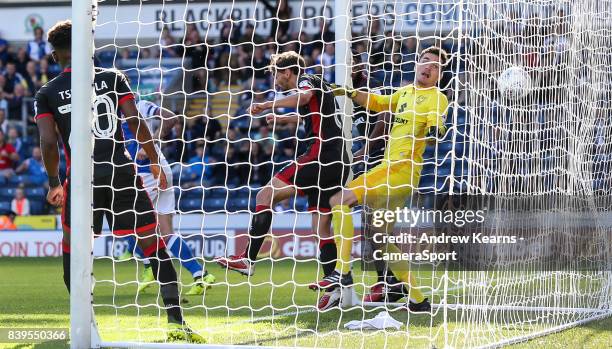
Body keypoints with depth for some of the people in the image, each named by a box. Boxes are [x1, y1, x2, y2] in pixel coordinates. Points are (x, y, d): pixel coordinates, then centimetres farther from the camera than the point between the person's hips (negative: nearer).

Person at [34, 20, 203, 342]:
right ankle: (175, 321, -5)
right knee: (154, 246, 5)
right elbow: (136, 123, 0)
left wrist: (54, 184, 11)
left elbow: (48, 143, -2)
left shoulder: (47, 94, 5)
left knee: (72, 247, 20)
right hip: (122, 171, 0)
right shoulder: (112, 78, 5)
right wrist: (155, 162, 10)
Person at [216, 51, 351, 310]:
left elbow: (304, 96, -27)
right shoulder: (318, 87, 29)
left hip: (319, 156, -10)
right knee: (322, 228, 9)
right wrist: (282, 119, 63)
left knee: (265, 196, -9)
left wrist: (269, 105, -24)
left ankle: (248, 259, -15)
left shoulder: (306, 81, 0)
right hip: (338, 165, 10)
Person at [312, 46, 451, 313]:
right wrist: (351, 93, 28)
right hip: (389, 167, 9)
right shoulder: (406, 92, 20)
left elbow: (436, 128, -21)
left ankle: (342, 271, -20)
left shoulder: (437, 97, -4)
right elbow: (379, 103, 37)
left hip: (402, 168, -9)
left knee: (340, 200, -18)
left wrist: (435, 130, -43)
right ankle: (417, 299, 13)